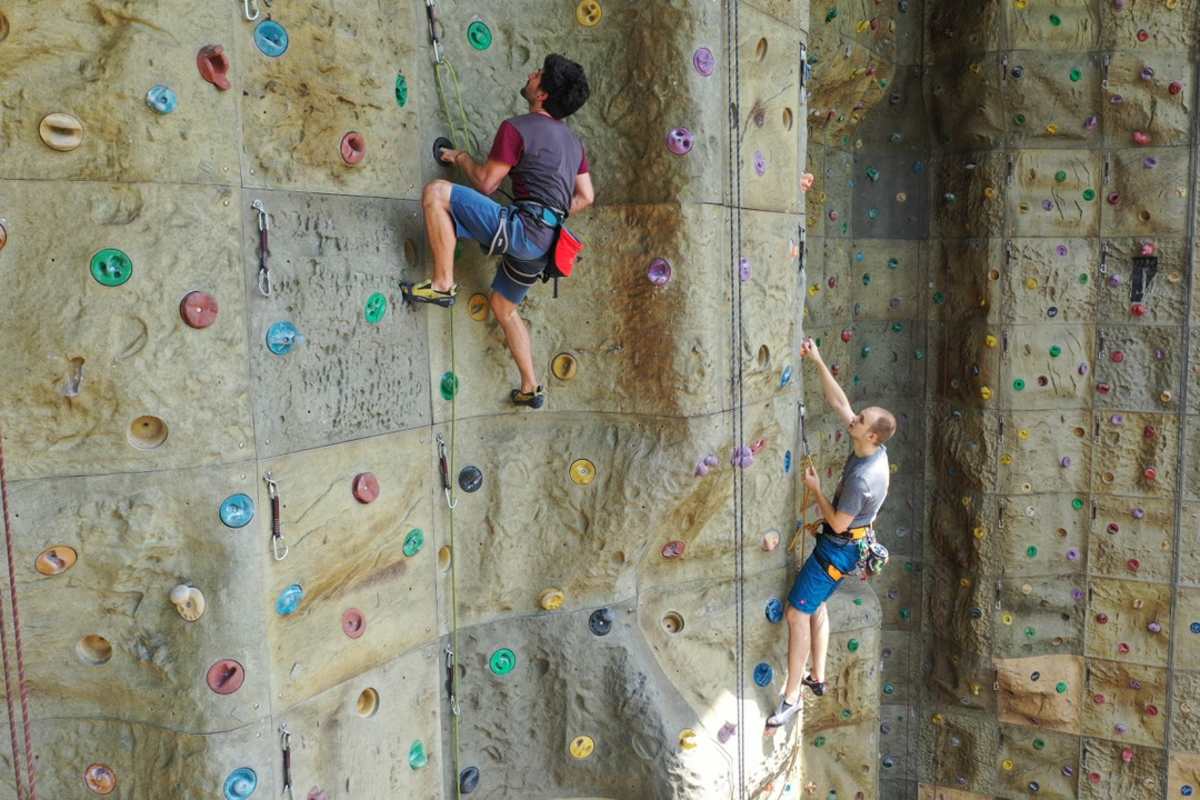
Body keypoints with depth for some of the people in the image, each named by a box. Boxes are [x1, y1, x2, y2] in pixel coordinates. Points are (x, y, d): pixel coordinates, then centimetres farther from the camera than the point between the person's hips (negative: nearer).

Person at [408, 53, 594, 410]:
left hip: (522, 228, -9)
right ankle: (531, 388, 27)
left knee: (436, 193, -11)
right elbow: (585, 197, 19)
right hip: (546, 241, 9)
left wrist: (461, 157, 13)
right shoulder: (572, 140, 18)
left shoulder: (516, 128, -6)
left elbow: (486, 183, -6)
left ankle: (443, 284, -11)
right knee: (503, 306, 26)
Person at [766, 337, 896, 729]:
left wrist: (815, 488, -14)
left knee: (797, 612, -4)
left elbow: (838, 523, -23)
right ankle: (817, 677, 35)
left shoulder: (862, 477, -33)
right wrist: (818, 362, -8)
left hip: (838, 549, -10)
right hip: (839, 542, 10)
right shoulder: (872, 448, -9)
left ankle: (791, 697, 5)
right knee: (815, 603, 22)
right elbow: (838, 402, -2)